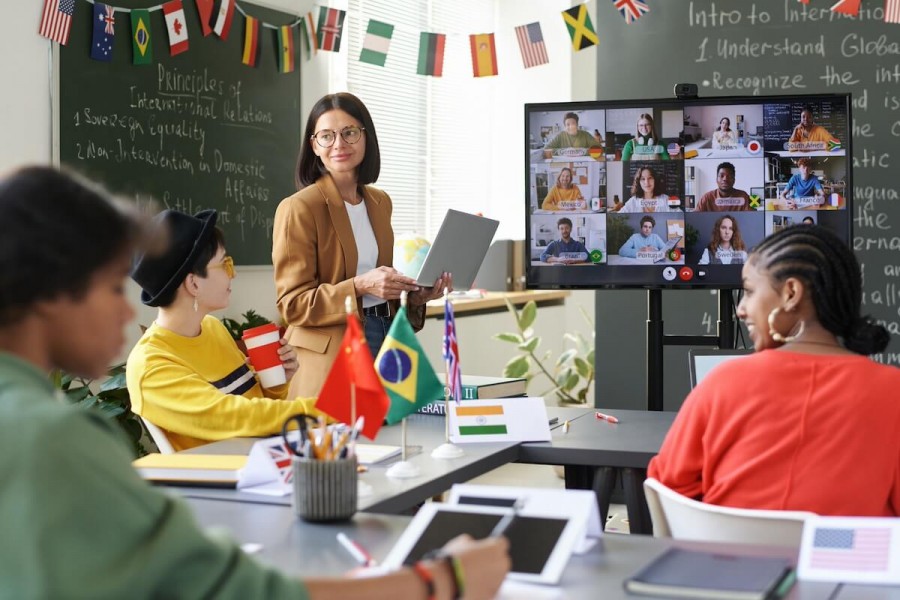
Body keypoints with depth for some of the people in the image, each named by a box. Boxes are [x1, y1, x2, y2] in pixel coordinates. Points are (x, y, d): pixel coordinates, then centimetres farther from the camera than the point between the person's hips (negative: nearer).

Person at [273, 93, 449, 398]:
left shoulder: (380, 202, 11)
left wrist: (417, 294, 3)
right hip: (331, 355, -6)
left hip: (386, 339, 6)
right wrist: (360, 285, -23)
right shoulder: (298, 208, -10)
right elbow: (292, 304, -12)